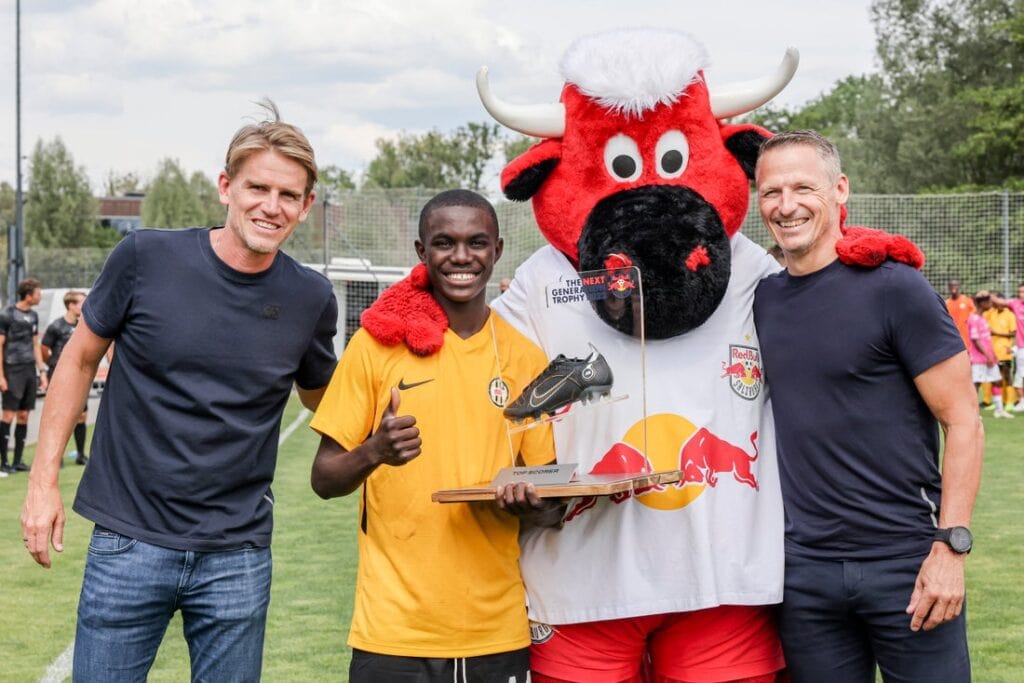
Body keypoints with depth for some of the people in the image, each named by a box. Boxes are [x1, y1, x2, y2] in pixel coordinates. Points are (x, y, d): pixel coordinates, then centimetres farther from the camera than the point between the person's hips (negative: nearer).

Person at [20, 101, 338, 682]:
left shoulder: (311, 299, -1)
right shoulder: (147, 258, -7)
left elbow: (324, 399, 15)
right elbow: (80, 358, 5)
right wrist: (44, 479, 1)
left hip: (238, 557, 2)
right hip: (130, 543, -1)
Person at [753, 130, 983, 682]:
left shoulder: (892, 289, -7)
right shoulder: (762, 299, 8)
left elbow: (962, 423, -8)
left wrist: (949, 546, -15)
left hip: (905, 561, -4)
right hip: (804, 569, 4)